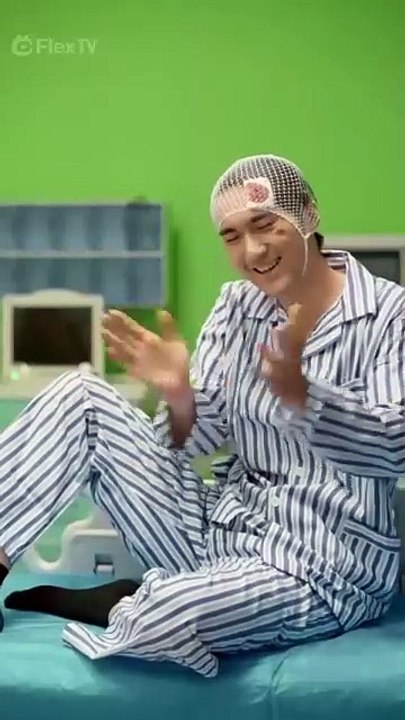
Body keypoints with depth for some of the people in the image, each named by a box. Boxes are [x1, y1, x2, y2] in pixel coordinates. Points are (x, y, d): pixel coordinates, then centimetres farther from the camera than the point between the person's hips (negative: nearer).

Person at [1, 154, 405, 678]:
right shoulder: (237, 307, 7)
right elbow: (198, 437, 4)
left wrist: (298, 392, -37)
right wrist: (180, 395, -19)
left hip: (319, 567, -5)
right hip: (224, 526, 6)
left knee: (162, 618, -36)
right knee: (82, 400, -4)